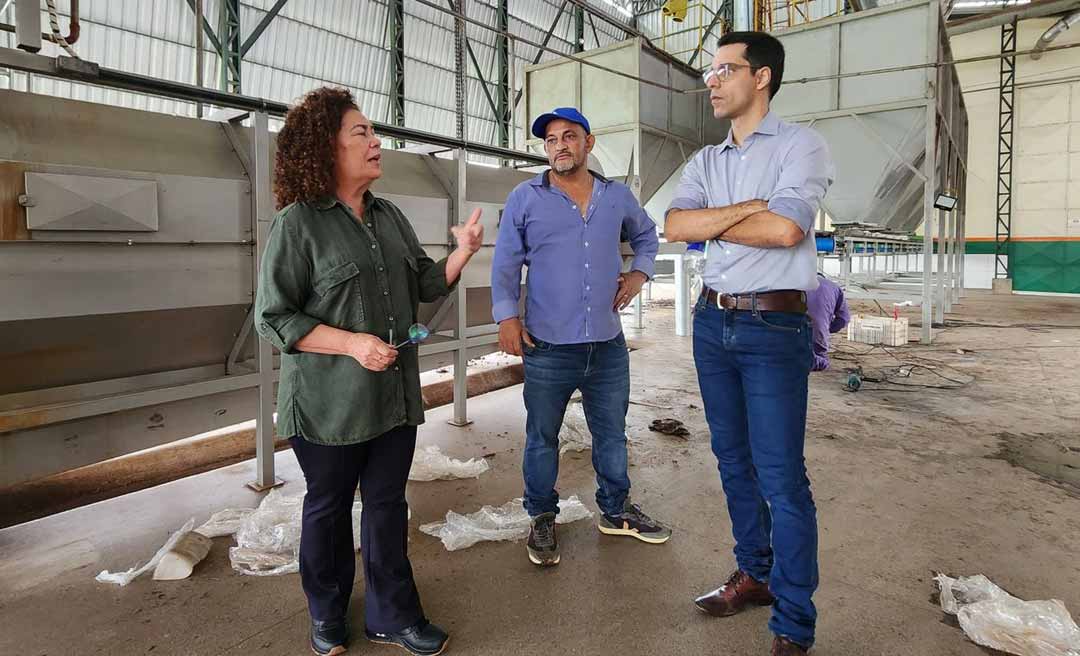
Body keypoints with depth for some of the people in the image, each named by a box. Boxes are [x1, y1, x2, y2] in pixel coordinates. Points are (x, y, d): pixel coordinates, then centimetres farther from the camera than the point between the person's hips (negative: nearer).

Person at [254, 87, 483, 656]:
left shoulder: (389, 217, 9)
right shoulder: (297, 223, -10)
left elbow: (425, 284, 12)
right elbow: (273, 318, -12)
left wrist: (462, 252, -6)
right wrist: (352, 343, -21)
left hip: (395, 396, 5)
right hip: (330, 403, -5)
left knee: (387, 505, 13)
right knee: (328, 508, 14)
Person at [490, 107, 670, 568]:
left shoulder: (618, 196, 8)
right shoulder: (525, 198, -1)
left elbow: (647, 235, 25)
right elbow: (505, 263, 0)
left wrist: (639, 272, 9)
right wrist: (506, 315, -10)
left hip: (608, 345, 3)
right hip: (547, 348, -3)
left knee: (611, 433, 16)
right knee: (542, 437, 9)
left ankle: (615, 511, 35)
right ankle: (542, 519, 28)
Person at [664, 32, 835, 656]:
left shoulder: (801, 145, -4)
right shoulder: (705, 161, 13)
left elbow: (785, 229, -19)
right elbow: (674, 226, -4)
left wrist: (712, 225, -6)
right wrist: (750, 207, -12)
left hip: (774, 327, -6)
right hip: (712, 322, 6)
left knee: (781, 476, -4)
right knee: (734, 461, 15)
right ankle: (755, 574, 32)